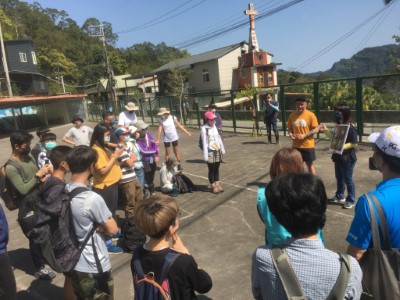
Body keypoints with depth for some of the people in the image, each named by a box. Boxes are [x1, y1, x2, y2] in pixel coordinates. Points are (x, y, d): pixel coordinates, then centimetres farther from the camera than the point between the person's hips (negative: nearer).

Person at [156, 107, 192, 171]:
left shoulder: (173, 118, -10)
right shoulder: (161, 120, -8)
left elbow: (179, 125, -3)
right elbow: (159, 130, -11)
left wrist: (187, 132, -2)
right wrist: (158, 140, -14)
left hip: (174, 137, 0)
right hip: (166, 138, 0)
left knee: (176, 152, 9)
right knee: (167, 153, 6)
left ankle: (179, 165, 19)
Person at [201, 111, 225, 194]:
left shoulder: (214, 127, 8)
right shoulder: (204, 128, -12)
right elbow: (204, 142, -15)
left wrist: (222, 149, 14)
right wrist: (205, 155, -16)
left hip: (217, 151, 6)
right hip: (210, 152, -6)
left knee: (217, 168, 13)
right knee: (211, 169, 4)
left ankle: (217, 184, 25)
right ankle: (213, 186, 16)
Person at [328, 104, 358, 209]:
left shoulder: (351, 128, -17)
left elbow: (354, 144, -18)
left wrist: (342, 147, -30)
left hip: (348, 158, -8)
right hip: (338, 157, 8)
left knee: (348, 179, 1)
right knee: (339, 178, 18)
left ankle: (351, 200, 14)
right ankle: (339, 196, 33)